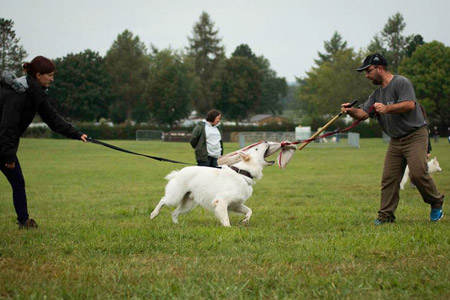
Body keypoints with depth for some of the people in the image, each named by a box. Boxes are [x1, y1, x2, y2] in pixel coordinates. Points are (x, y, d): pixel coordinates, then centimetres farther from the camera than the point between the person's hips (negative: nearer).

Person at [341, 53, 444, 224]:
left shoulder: (401, 83, -8)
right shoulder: (376, 94, 17)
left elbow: (410, 104, -22)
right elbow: (363, 113, 9)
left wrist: (387, 109, -29)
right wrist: (351, 111, -12)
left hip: (415, 136, -8)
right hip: (395, 141, 8)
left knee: (418, 174, -18)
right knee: (388, 178, -1)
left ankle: (436, 203, 3)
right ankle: (386, 215, 1)